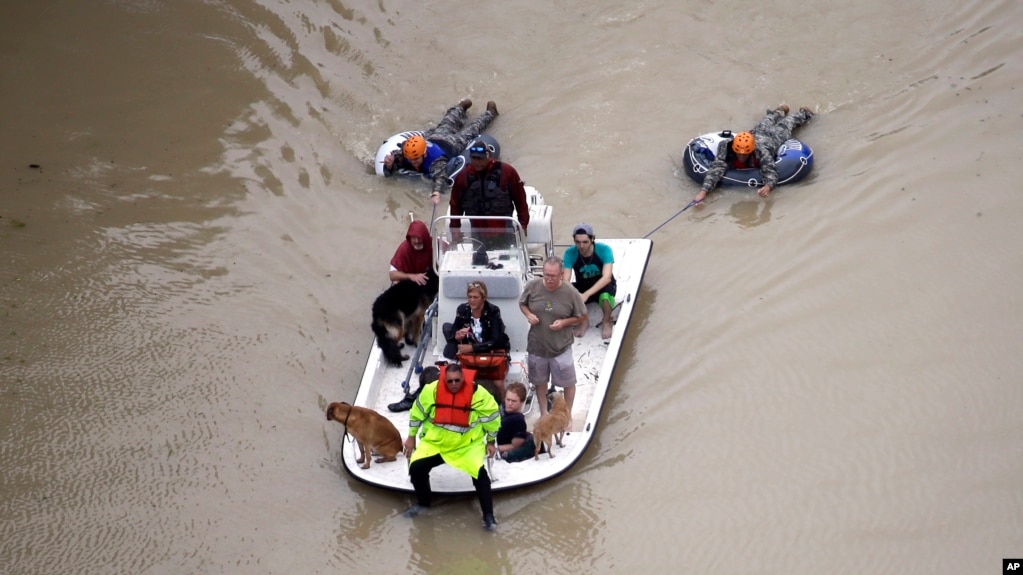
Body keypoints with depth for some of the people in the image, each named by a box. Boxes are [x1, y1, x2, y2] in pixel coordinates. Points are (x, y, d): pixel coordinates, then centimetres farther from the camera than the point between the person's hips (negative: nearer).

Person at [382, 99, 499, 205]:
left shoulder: (436, 159, -51)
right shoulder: (405, 153, -39)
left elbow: (440, 175, -66)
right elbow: (388, 172, -34)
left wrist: (436, 192, -86)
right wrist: (389, 165, -58)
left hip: (451, 143, -4)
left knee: (470, 131, 26)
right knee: (445, 126, 36)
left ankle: (490, 113, 53)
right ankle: (461, 108, 66)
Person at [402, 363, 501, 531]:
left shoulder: (478, 393, -19)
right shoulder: (431, 390, -16)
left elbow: (492, 416, -4)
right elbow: (417, 412, 1)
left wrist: (490, 441, 5)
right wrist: (411, 437, 9)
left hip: (468, 444, -2)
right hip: (435, 442, 2)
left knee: (479, 472, -21)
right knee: (416, 468, -11)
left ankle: (488, 515, -6)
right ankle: (423, 503, 19)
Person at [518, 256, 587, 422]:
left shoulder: (571, 293, -18)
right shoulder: (532, 286, -14)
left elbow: (583, 318, -6)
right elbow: (522, 303, 6)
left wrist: (564, 322, -21)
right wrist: (528, 315, -15)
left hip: (561, 347, -2)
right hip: (537, 345, 2)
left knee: (568, 383, 12)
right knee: (539, 381, 20)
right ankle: (543, 413, 40)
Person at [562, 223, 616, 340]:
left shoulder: (604, 249, -25)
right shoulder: (570, 253, -19)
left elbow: (607, 277, -34)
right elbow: (565, 279, -24)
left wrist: (586, 294, -47)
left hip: (603, 286, -3)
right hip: (582, 286, 3)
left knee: (605, 296, -39)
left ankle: (606, 322, -2)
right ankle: (583, 321, 1)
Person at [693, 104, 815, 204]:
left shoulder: (761, 152, -52)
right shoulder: (727, 150, -48)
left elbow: (770, 171, -60)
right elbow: (716, 169, -57)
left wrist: (768, 186, -83)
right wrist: (703, 191, -72)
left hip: (771, 139, -2)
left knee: (785, 126, 30)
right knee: (764, 126, 36)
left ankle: (803, 114, 61)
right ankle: (780, 111, 68)